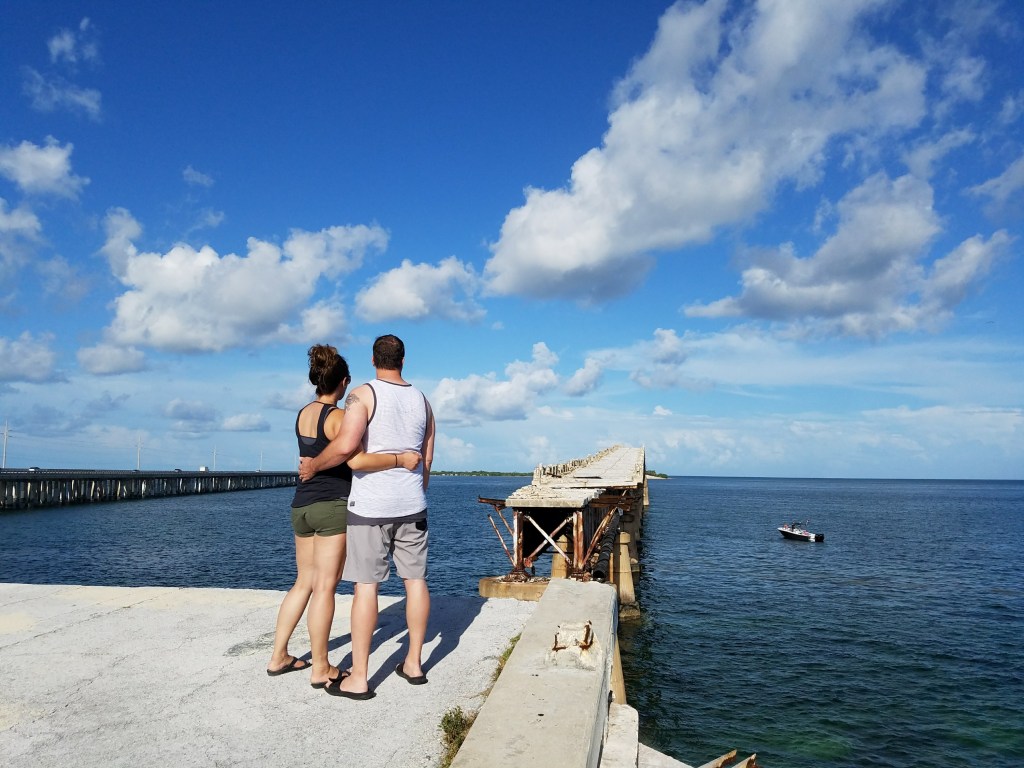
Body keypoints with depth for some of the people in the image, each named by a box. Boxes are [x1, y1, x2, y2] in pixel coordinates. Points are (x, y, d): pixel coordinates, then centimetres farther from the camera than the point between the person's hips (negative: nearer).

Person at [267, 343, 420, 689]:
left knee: (304, 583, 17)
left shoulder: (303, 413, 11)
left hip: (302, 505, 8)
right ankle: (320, 669, 8)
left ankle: (278, 657, 24)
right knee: (325, 587, -1)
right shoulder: (338, 416, -13)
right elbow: (357, 460, -27)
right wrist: (400, 459, -16)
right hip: (332, 506, -8)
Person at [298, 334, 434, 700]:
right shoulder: (422, 400, 8)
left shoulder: (363, 395, -9)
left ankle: (358, 678, 5)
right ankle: (414, 663, 21)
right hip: (411, 504, 5)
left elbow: (345, 445, -24)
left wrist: (313, 465, -7)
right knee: (415, 578, 11)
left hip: (370, 504, -5)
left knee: (365, 585, -1)